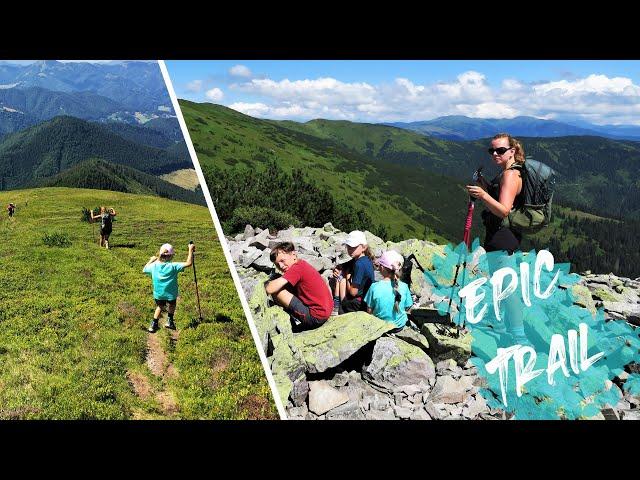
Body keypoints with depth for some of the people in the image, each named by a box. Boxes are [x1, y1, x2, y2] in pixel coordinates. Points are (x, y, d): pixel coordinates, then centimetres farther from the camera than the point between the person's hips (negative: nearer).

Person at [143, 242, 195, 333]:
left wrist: (151, 260, 17)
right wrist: (190, 250, -21)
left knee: (159, 307, 25)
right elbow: (188, 263, -27)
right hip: (171, 294, -3)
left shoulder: (154, 265, -11)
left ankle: (154, 324, 20)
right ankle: (170, 321, 22)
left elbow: (144, 270, 9)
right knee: (172, 306, 26)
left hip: (158, 294, 3)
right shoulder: (173, 266, -23)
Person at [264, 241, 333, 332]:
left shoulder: (296, 268, -18)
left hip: (316, 317, -10)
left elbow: (270, 289, -24)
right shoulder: (302, 264, 10)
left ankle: (295, 320, 9)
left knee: (276, 291, -12)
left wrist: (266, 283, -4)